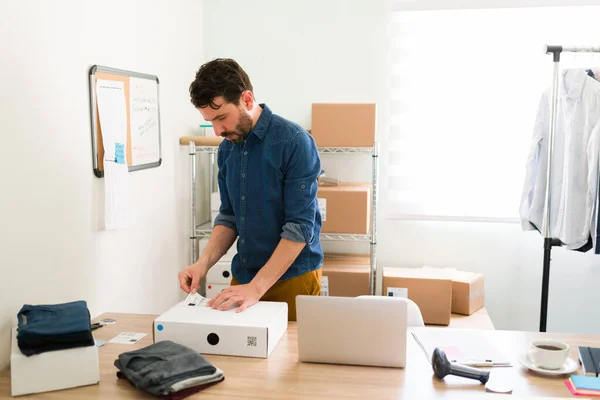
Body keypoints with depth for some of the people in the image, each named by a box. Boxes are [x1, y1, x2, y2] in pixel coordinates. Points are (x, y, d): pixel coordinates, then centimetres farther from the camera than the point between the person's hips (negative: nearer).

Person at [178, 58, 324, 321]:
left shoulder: (294, 142, -18)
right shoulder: (227, 148, 3)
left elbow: (300, 227, -21)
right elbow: (229, 217, 10)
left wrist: (257, 287, -24)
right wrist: (204, 263, -6)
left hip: (292, 277, -6)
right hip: (243, 277, 6)